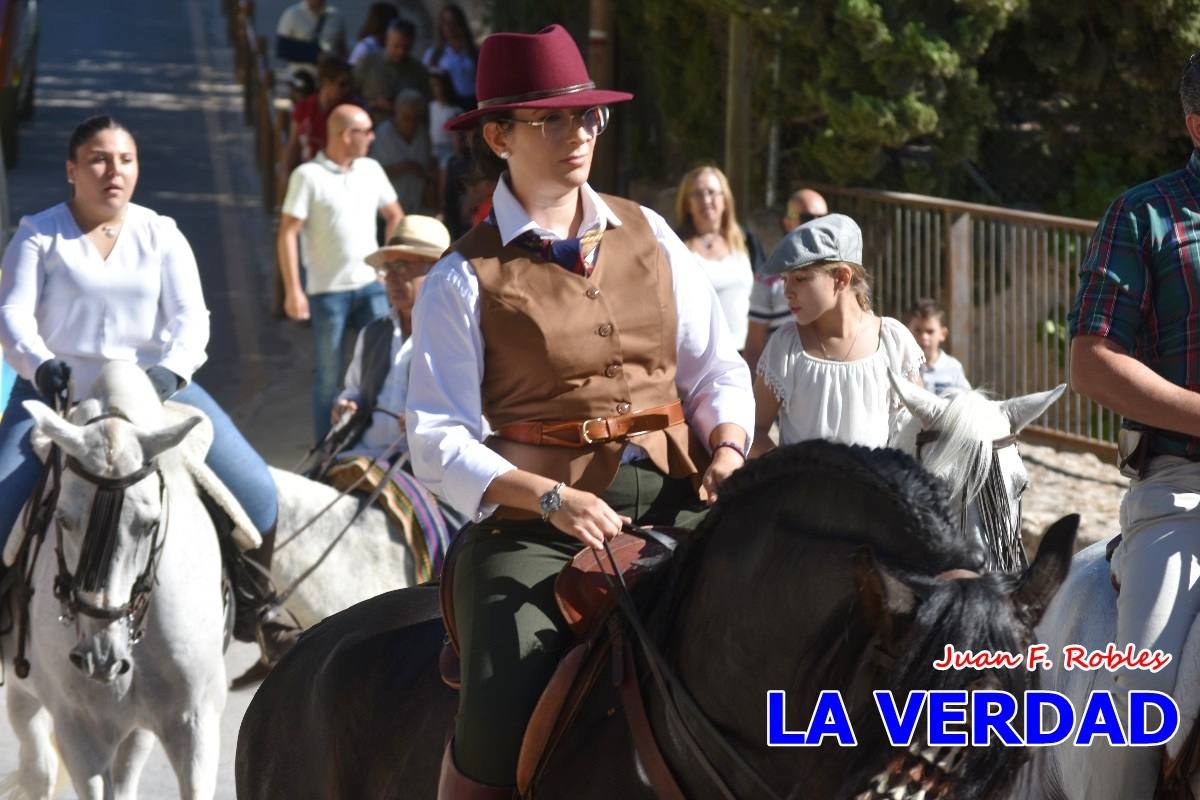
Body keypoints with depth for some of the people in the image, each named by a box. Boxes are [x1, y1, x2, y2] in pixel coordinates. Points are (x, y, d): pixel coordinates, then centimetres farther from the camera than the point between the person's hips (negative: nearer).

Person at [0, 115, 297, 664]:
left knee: (255, 492, -12)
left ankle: (253, 612, 10)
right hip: (58, 391, -1)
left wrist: (170, 370, -23)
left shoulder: (160, 235, 8)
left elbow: (190, 317, -1)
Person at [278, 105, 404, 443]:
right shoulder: (308, 176, -9)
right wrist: (293, 290, -17)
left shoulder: (371, 170, 7)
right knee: (329, 374, 3)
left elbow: (394, 215, 20)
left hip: (371, 285, 4)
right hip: (328, 289, -4)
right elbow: (288, 234, -11)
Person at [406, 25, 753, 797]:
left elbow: (717, 370, 14)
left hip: (672, 502, 3)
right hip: (532, 521, -3)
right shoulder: (467, 277, 1)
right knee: (501, 732, -24)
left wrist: (727, 453, -7)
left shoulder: (649, 235, 12)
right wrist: (553, 499, -18)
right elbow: (439, 440, -4)